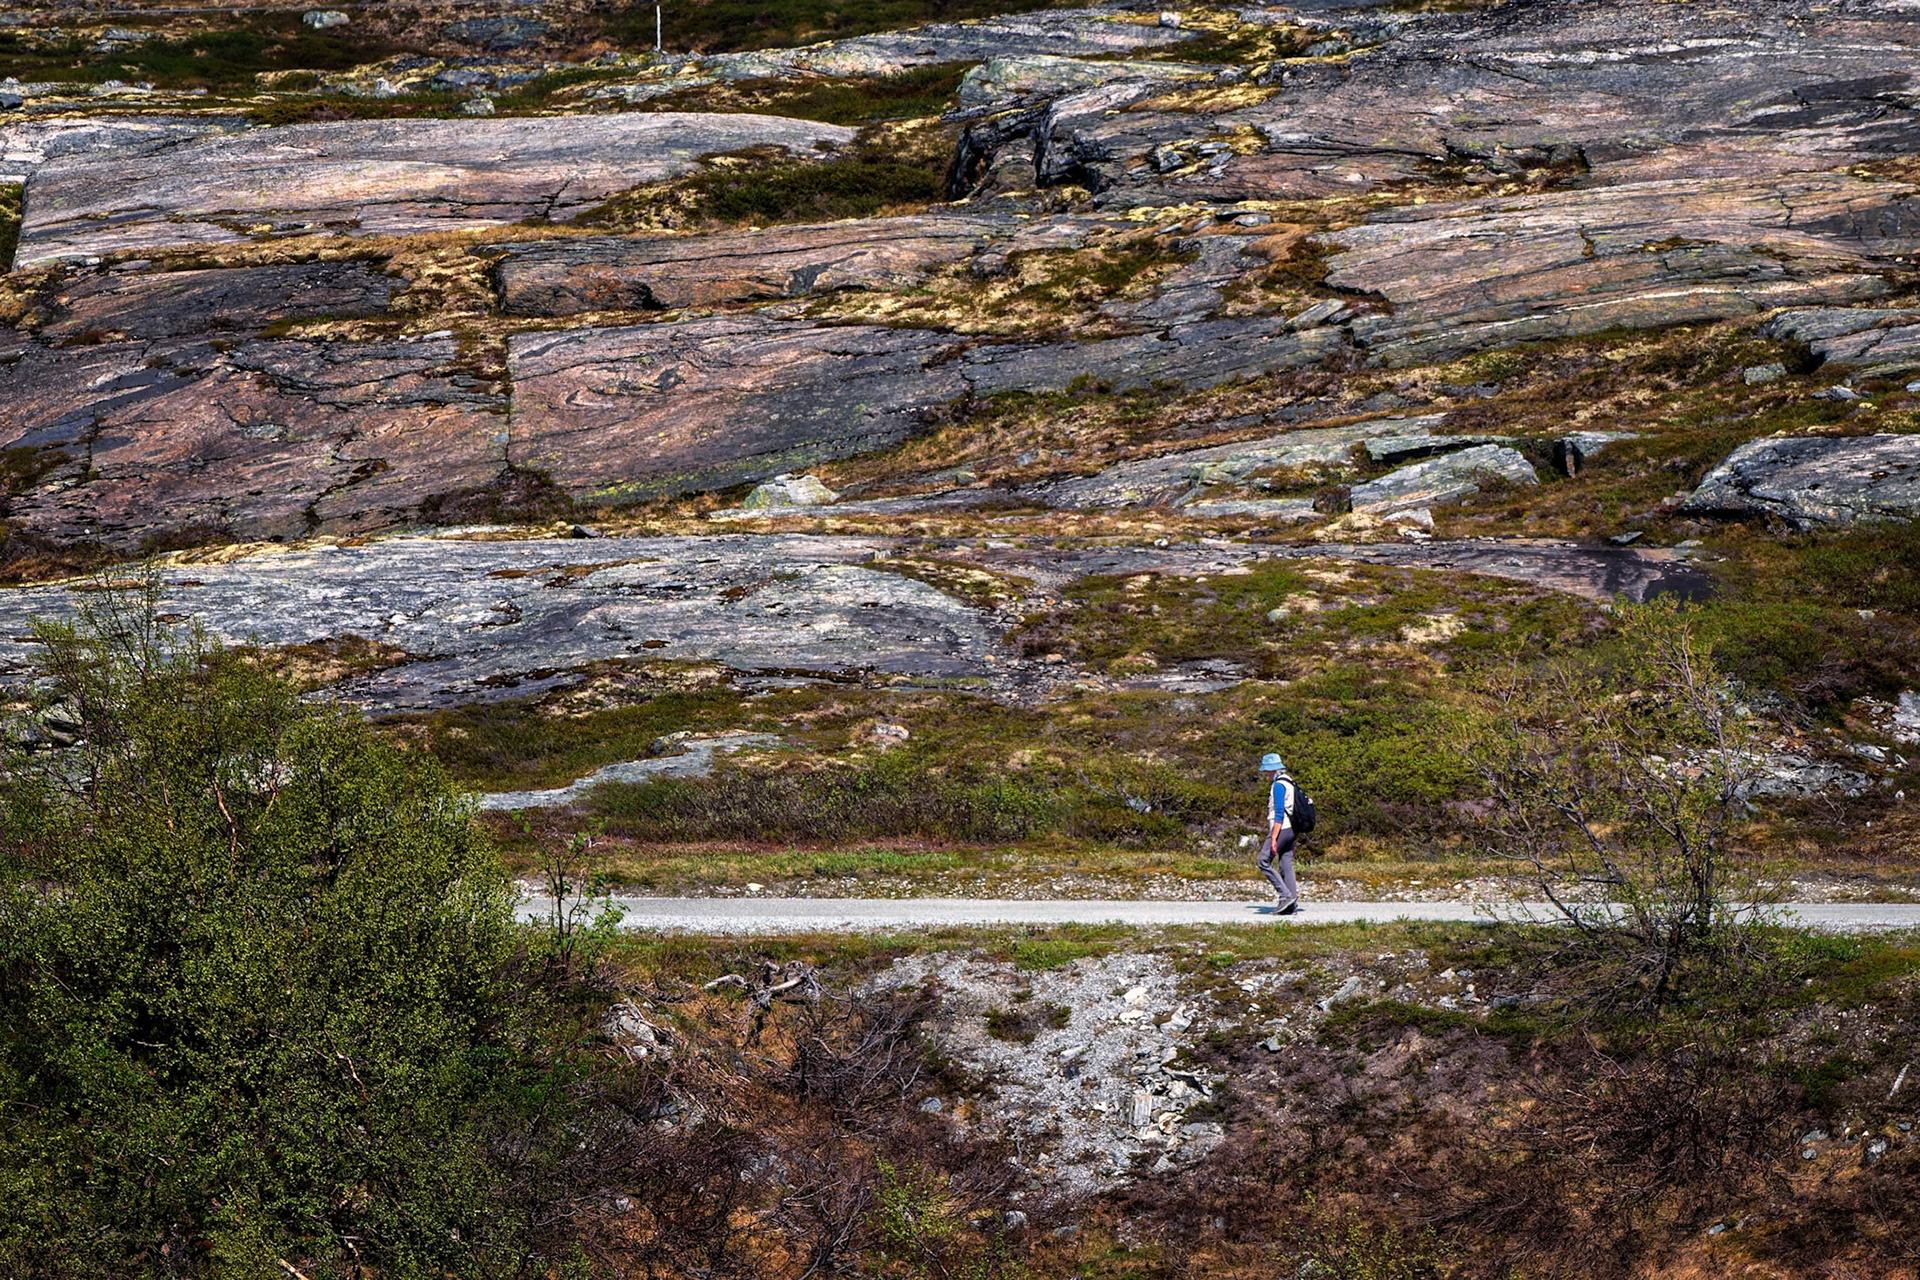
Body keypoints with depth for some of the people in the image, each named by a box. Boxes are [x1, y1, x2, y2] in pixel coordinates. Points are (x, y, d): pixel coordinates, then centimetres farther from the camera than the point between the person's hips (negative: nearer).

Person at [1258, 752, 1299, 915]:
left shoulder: (1278, 785, -13)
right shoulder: (1289, 782, 17)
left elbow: (1279, 813, -19)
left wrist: (1273, 838, -21)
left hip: (1280, 828, -9)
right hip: (1290, 828, 9)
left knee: (1264, 862, -7)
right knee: (1286, 865, 7)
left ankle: (1285, 894, -12)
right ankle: (1291, 904, 4)